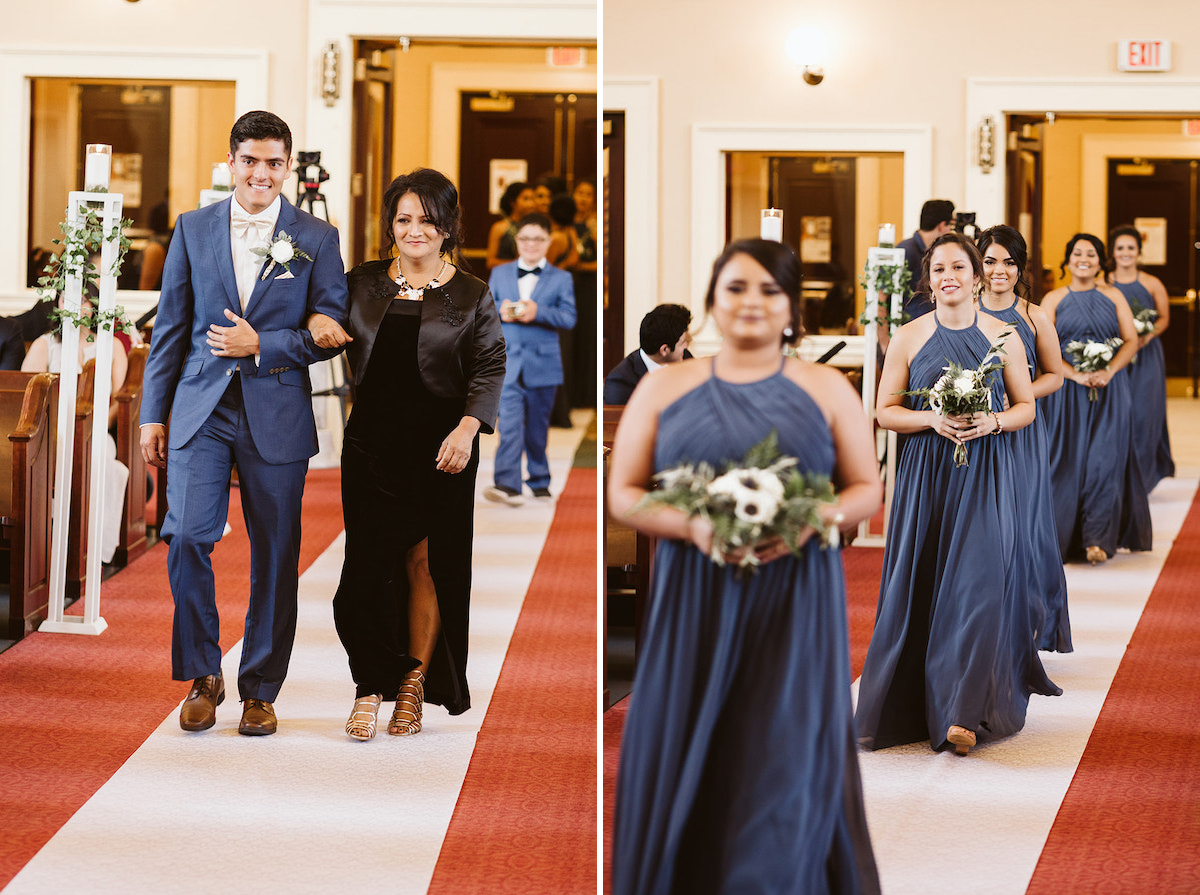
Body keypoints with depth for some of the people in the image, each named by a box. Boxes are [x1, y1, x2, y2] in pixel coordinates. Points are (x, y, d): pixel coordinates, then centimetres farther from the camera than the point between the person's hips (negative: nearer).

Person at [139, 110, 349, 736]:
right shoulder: (193, 229, 9)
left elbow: (331, 332, 2)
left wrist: (261, 346, -12)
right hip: (201, 408, 1)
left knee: (275, 556, 3)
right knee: (186, 537, -11)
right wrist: (153, 414, 7)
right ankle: (203, 676, 8)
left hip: (277, 413, -1)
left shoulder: (317, 239, 4)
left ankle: (259, 690, 17)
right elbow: (170, 326, 10)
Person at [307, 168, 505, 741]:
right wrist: (318, 323, 0)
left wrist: (468, 426, -16)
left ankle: (414, 685, 11)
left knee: (427, 561, 1)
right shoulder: (363, 284, 10)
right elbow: (323, 313, 25)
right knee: (369, 561, -3)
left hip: (441, 447, -2)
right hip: (372, 442, 2)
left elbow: (490, 368, -1)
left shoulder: (471, 296, 3)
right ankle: (370, 688, 3)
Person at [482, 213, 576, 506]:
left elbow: (569, 318, -4)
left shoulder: (561, 279, 7)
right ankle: (508, 485, -23)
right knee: (510, 424, -13)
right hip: (508, 363, 0)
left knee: (537, 427, 9)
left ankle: (539, 482, 23)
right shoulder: (500, 273, 14)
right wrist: (501, 312, -11)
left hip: (542, 363, 0)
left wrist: (538, 312, -20)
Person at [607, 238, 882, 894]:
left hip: (794, 607, 0)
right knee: (686, 764, 0)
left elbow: (867, 490, 8)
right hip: (693, 610, 1)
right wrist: (690, 526, -13)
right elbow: (623, 495, 6)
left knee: (786, 764, -5)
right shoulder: (664, 389, 9)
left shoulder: (827, 389, 9)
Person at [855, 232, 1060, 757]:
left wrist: (995, 421, -12)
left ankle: (963, 713, -10)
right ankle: (917, 703, 15)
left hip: (986, 475, -1)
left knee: (978, 581, -10)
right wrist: (932, 420, -13)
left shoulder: (1003, 338, 3)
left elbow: (1026, 406, 9)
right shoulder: (909, 337, 3)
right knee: (922, 585, 1)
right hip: (925, 475, 1)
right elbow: (885, 410, 4)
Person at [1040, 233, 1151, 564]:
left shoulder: (1113, 297, 10)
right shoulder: (1053, 300, 7)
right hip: (1067, 391, -1)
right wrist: (1076, 375, -17)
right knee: (1068, 460, -2)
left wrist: (1108, 372, -13)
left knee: (1104, 461, -6)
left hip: (1109, 392, 1)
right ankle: (1063, 537, 6)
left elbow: (1131, 341, 4)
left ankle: (1097, 540, -4)